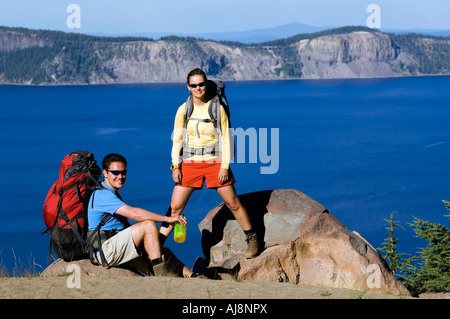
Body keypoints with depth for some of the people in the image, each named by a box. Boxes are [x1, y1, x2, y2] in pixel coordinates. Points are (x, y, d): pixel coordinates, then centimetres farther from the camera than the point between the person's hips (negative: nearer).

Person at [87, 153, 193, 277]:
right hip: (105, 251, -10)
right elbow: (134, 213, -24)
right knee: (149, 225, -20)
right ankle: (161, 274, -21)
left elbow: (128, 228, 19)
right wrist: (168, 219, -21)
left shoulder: (113, 194, 21)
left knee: (164, 252, 4)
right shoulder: (102, 195, -14)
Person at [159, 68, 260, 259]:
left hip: (215, 162, -1)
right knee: (175, 206, -2)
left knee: (232, 203, 4)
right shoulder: (183, 110, 2)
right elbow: (177, 139, 7)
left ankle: (252, 239, 20)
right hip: (190, 163, 2)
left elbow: (226, 139, -1)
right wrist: (175, 166, -2)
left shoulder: (217, 108, -3)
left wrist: (225, 166, -8)